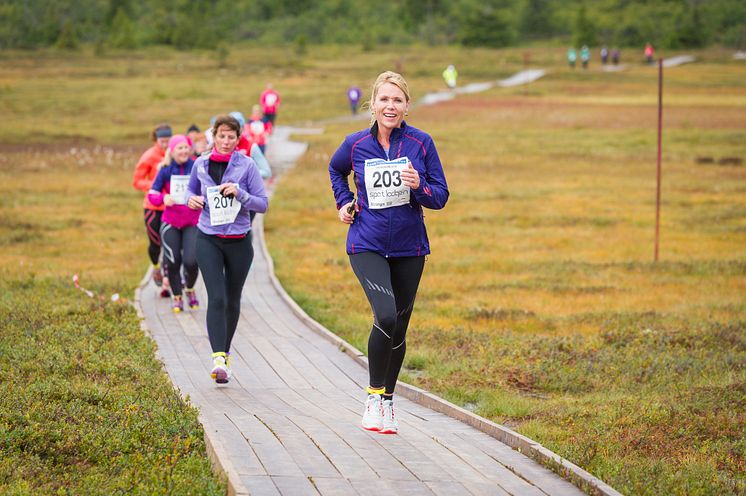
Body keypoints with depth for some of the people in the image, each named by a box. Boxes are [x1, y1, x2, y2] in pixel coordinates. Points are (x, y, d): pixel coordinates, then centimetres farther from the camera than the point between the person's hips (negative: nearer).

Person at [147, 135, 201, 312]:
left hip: (193, 222, -1)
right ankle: (176, 297, 24)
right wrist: (163, 198, -20)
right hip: (170, 223, 1)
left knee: (191, 261, -12)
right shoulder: (166, 170, -2)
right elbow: (152, 194, 1)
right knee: (172, 262, 3)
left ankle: (190, 289, 20)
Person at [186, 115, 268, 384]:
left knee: (232, 300, 12)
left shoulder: (247, 165, -4)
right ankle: (219, 358, -23)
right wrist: (191, 199, -3)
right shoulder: (201, 164, 2)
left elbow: (263, 204, -4)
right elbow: (191, 189, 20)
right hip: (208, 239, 0)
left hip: (239, 241, 0)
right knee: (216, 298, -15)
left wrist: (240, 194, -21)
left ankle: (225, 352, 31)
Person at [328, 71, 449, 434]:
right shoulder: (356, 145, -4)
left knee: (399, 328, 10)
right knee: (386, 315, -23)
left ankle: (387, 402, 28)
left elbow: (440, 197, -1)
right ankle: (374, 396, -6)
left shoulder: (421, 143, -5)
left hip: (409, 247, 2)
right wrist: (344, 203, 9)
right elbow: (336, 169, 20)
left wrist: (419, 186, -21)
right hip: (367, 245, -2)